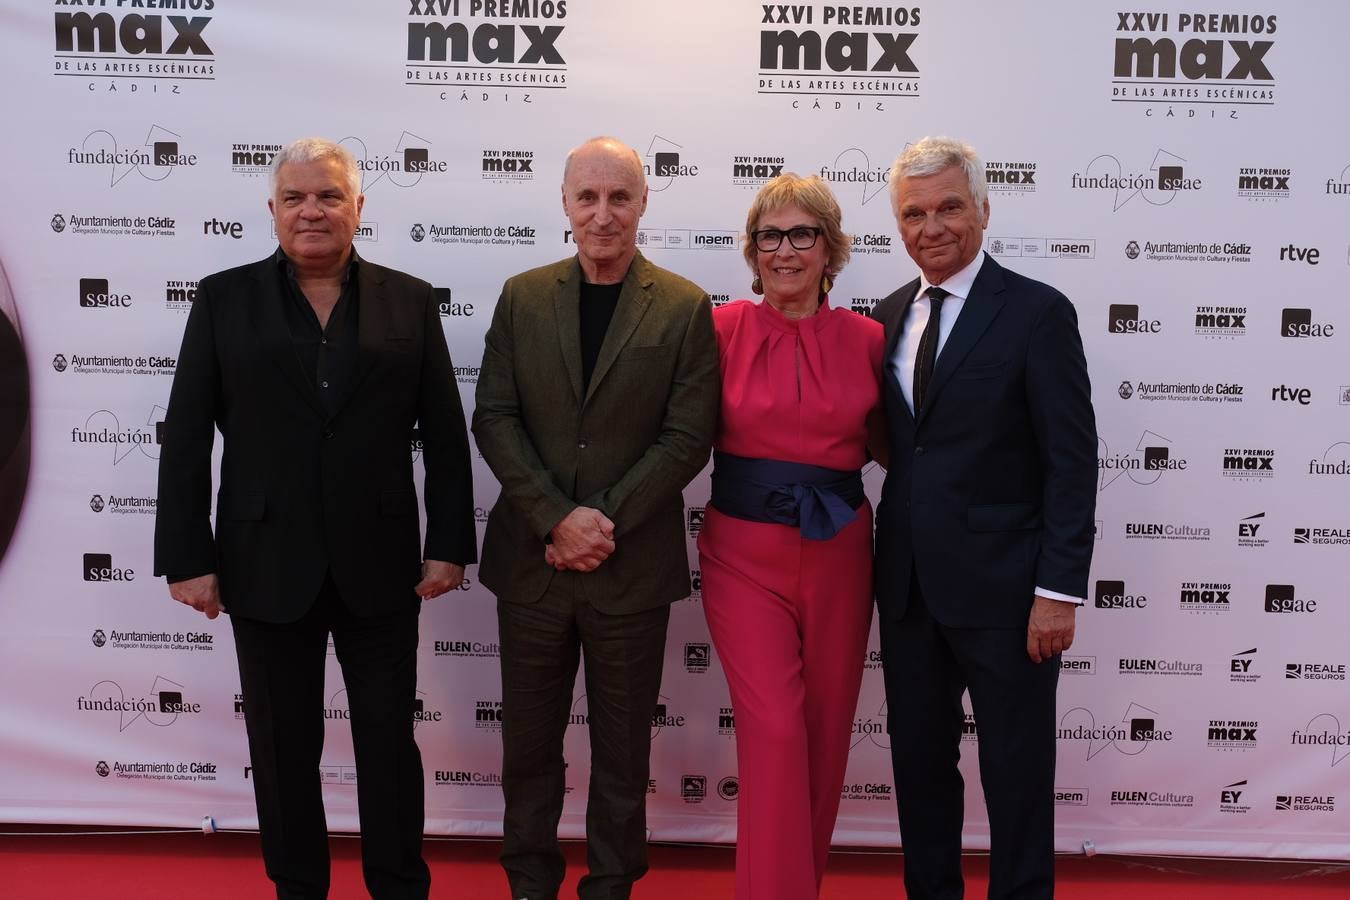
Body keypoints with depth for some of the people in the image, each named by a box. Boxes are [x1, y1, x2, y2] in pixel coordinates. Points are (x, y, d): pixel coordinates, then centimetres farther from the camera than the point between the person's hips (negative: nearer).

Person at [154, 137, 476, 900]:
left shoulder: (409, 301, 3)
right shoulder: (224, 299, 2)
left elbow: (447, 436, 2)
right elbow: (186, 441, 0)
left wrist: (449, 545, -3)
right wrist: (187, 558, -5)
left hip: (380, 567, 0)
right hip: (266, 567, 0)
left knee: (390, 744, 10)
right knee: (282, 749, 13)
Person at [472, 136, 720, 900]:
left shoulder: (685, 307, -2)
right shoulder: (522, 297, 4)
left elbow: (688, 437, -7)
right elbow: (495, 420, -1)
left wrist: (603, 520, -14)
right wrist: (558, 518, -12)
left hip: (633, 565, -2)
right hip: (531, 557, 2)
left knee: (622, 748, 11)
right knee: (529, 738, 14)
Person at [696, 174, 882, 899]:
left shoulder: (866, 339, 1)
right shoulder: (723, 329, -3)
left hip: (839, 557, 3)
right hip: (744, 554, -2)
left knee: (825, 732, 12)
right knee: (774, 731, -8)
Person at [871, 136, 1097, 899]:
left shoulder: (1038, 313, -8)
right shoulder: (890, 315, 9)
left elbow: (1072, 463, -11)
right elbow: (899, 442, 11)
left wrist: (1059, 590, -15)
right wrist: (889, 565, 5)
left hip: (1002, 590, -5)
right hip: (909, 584, 6)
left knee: (1017, 771, 9)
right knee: (920, 763, 17)